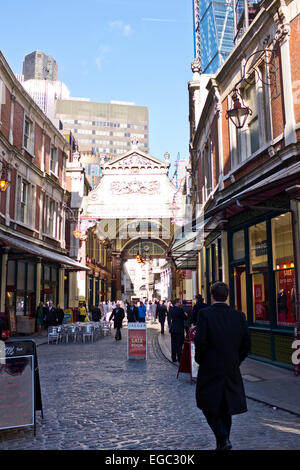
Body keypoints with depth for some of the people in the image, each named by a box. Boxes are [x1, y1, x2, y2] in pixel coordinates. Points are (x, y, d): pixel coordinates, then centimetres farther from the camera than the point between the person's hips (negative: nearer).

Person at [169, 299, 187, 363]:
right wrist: (185, 314, 11)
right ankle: (179, 358, 2)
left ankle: (174, 358, 14)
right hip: (179, 329, -7)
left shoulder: (171, 309, 6)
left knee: (173, 344, 10)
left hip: (172, 328, 7)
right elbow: (185, 318, -11)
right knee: (179, 344, 0)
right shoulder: (179, 309, -16)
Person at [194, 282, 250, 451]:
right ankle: (223, 442, 26)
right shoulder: (239, 316, 0)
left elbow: (200, 340, -18)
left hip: (210, 369, -4)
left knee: (208, 406, 11)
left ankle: (223, 439, -3)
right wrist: (235, 361, 14)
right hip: (232, 371, 5)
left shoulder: (205, 314, -12)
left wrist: (200, 360, -1)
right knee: (225, 408, 18)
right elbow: (247, 343, 2)